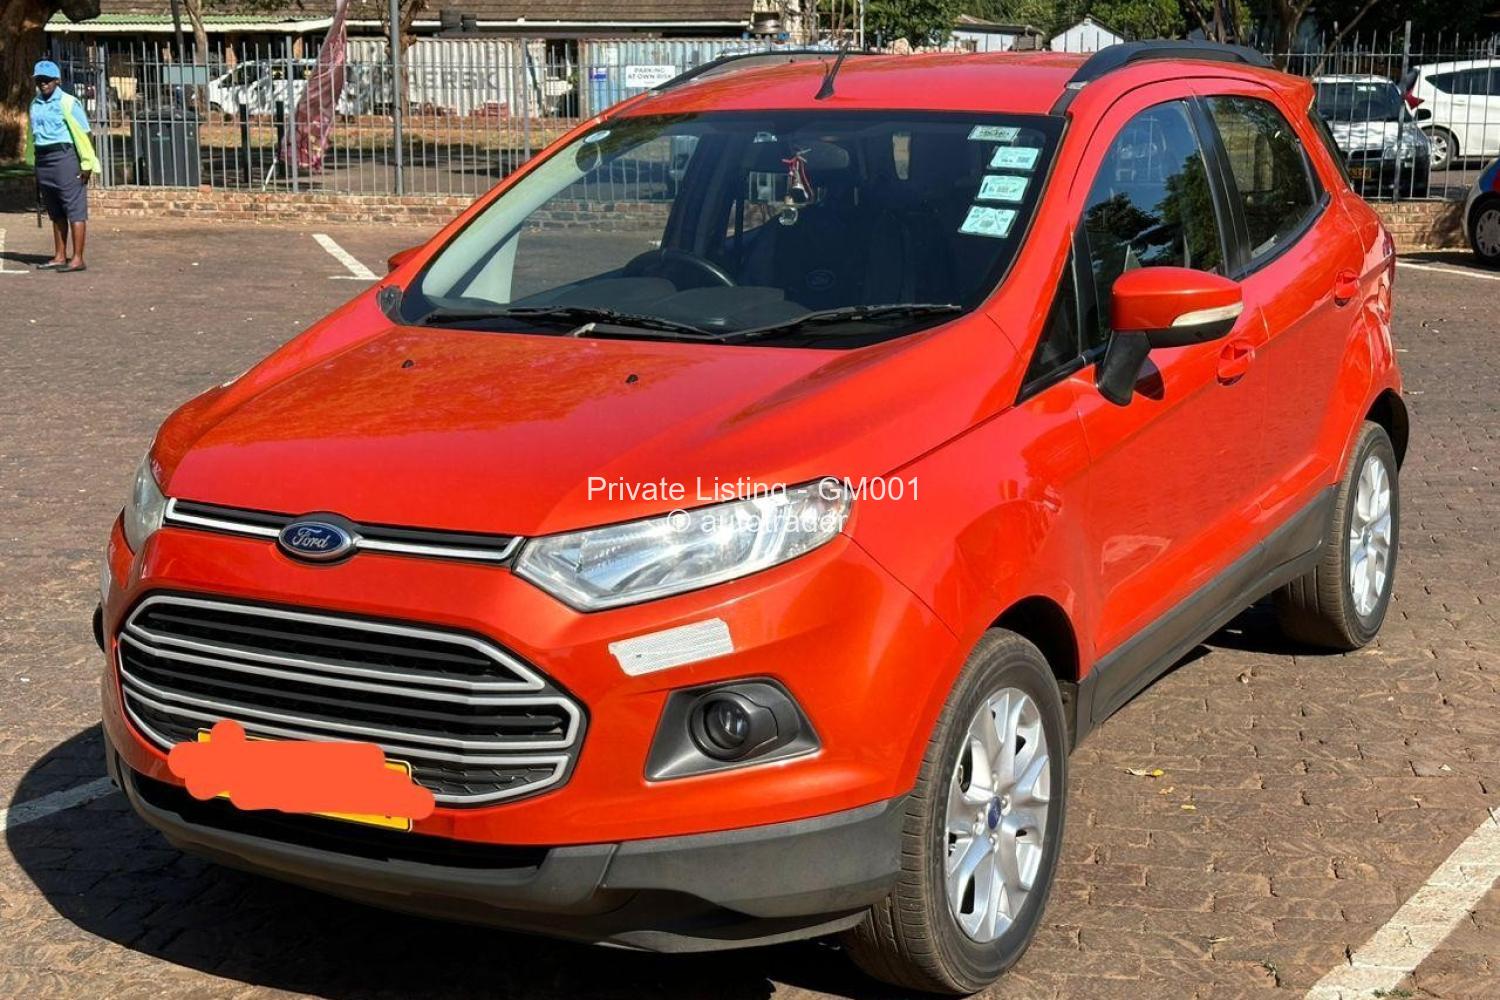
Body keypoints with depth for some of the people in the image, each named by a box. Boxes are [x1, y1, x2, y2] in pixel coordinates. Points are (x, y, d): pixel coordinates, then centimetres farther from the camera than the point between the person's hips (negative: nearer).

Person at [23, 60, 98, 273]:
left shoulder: (67, 103, -8)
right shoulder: (35, 105, 13)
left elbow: (81, 134, -10)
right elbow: (32, 135, 17)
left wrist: (86, 164, -12)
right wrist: (33, 162, 14)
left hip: (65, 157, -7)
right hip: (43, 159, 7)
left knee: (74, 209, -6)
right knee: (56, 212, 12)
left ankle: (77, 259, -7)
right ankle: (60, 256, 18)